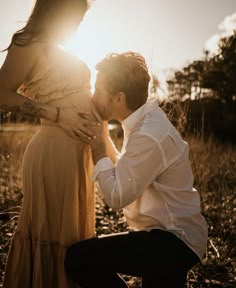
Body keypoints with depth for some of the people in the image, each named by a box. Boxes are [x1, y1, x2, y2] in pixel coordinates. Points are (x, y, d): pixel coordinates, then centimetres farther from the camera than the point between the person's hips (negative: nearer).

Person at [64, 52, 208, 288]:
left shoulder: (148, 136, -27)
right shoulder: (146, 120, 5)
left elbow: (116, 197, -20)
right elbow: (123, 175, 16)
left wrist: (99, 145, -12)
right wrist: (102, 139, 5)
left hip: (173, 242, -10)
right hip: (171, 235, 10)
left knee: (76, 258, -20)